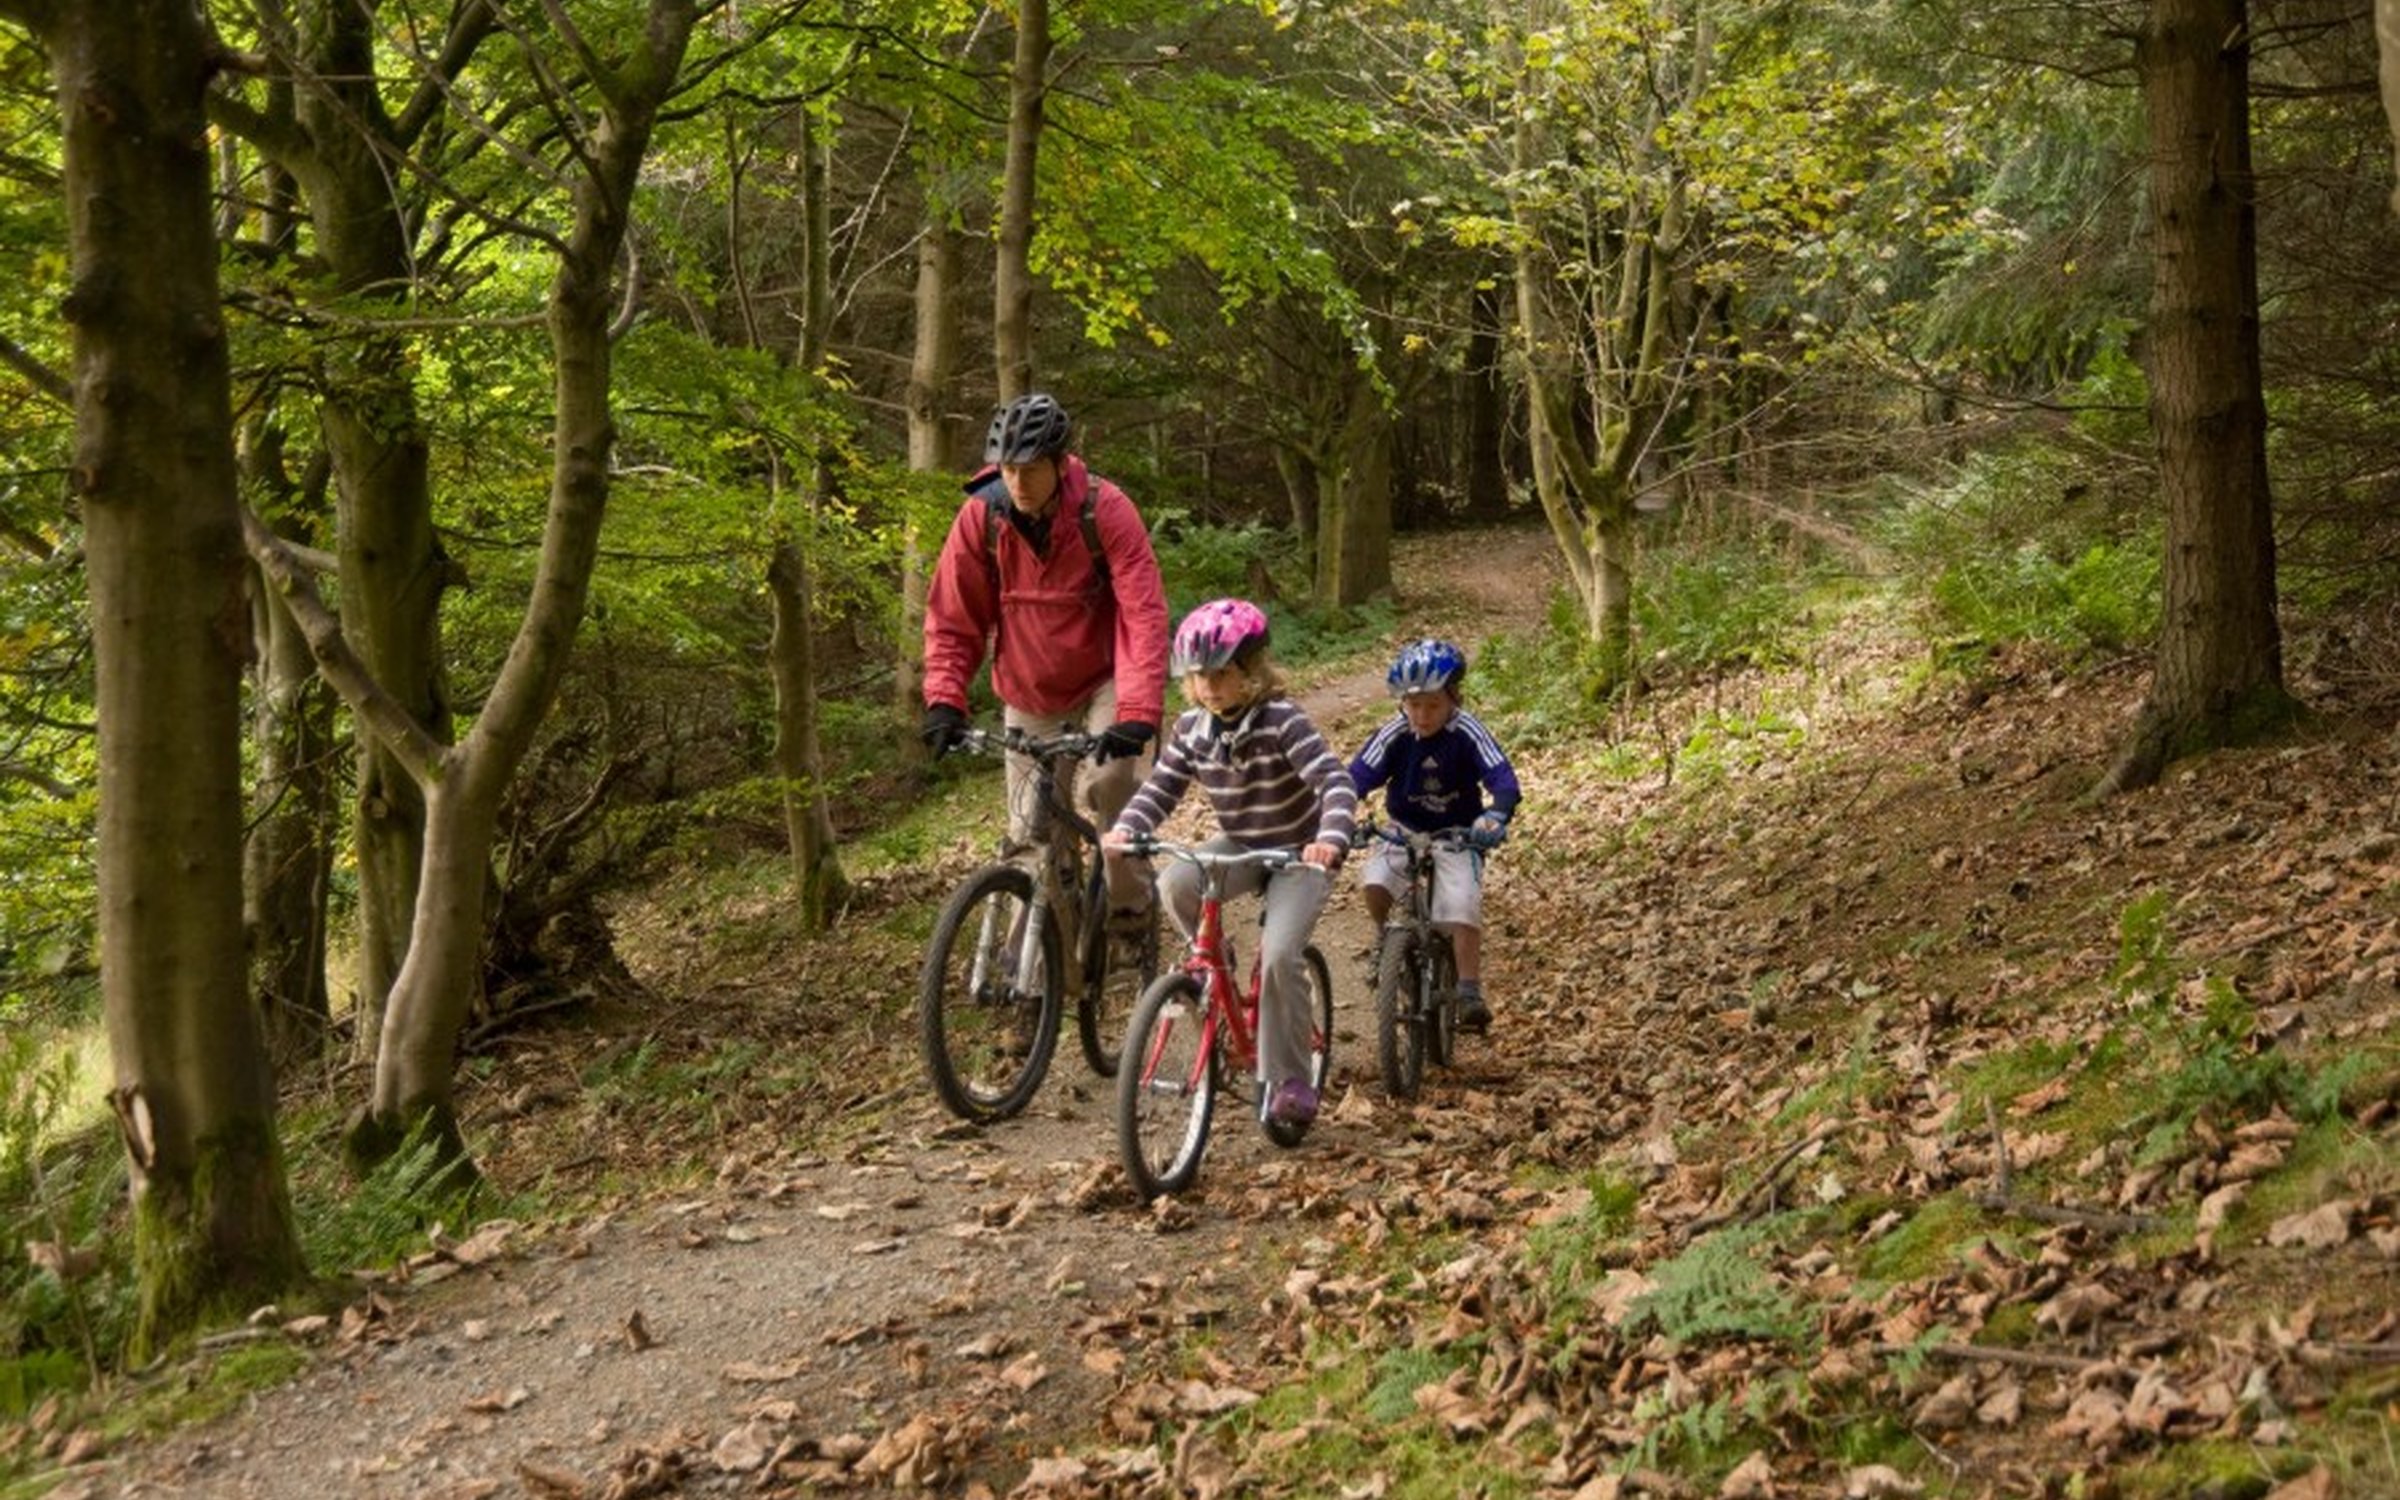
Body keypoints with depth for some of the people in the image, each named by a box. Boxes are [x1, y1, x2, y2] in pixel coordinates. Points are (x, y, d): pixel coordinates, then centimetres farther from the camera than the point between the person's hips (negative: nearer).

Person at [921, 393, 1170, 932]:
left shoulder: (1104, 510, -22)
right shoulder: (981, 517, -15)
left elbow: (1145, 614, -27)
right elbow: (950, 619, -8)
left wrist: (1138, 713, -38)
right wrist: (944, 700, -22)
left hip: (1101, 683, -3)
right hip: (1028, 698, 3)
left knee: (1109, 781, -27)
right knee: (1031, 834, 4)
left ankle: (1129, 903, -4)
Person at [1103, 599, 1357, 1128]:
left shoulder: (1282, 722, -23)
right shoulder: (1190, 729, -7)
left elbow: (1336, 783, -31)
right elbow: (1159, 789, -5)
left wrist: (1330, 838, -50)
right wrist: (1125, 828, -25)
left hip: (1300, 855, -4)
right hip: (1238, 846, 5)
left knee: (1279, 955, -23)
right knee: (1174, 885, -28)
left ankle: (1288, 1081, -8)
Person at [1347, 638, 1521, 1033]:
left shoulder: (1467, 733, -19)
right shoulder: (1394, 734, -15)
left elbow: (1502, 778, -26)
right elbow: (1357, 777, -19)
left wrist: (1496, 815, -47)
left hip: (1457, 832, -2)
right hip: (1404, 828, 2)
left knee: (1462, 906, -23)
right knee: (1374, 883, -23)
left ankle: (1470, 994, -14)